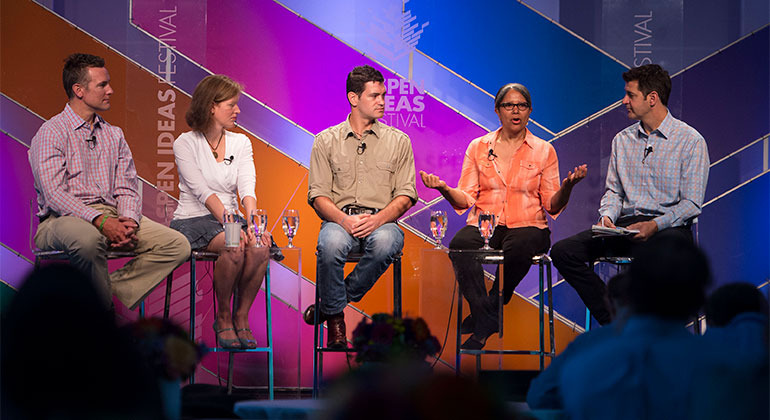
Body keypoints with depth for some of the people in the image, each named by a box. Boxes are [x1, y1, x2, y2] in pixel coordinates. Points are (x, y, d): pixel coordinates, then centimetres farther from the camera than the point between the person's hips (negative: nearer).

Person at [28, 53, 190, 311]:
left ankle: (109, 294, -17)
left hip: (112, 219, 6)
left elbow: (127, 189, 12)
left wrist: (129, 221, -11)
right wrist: (101, 221, -25)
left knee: (177, 246, -14)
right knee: (88, 238, -42)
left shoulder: (114, 135, 20)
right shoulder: (51, 133, -1)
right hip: (64, 219, -6)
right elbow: (55, 195, -13)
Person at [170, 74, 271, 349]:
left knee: (259, 247, -29)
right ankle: (223, 318, -14)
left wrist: (252, 223, -24)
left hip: (230, 218, 4)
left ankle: (241, 317, -12)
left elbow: (247, 189, -4)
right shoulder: (186, 144, -3)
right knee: (234, 247, -34)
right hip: (193, 221, -4)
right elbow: (203, 192, -16)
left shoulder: (240, 143, 11)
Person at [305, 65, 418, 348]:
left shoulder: (398, 141, 13)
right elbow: (318, 195, 4)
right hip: (339, 220, 0)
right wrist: (344, 220, -17)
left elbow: (405, 195, 6)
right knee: (331, 243, -38)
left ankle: (332, 302, -15)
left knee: (384, 241, -38)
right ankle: (335, 320, -17)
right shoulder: (327, 141, 11)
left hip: (382, 222, 1)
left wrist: (378, 219, -15)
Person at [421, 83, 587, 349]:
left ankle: (486, 319, -22)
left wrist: (568, 186, -14)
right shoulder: (478, 147, 13)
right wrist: (444, 189, -12)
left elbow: (552, 206, 6)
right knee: (460, 244, -34)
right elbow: (466, 199, 8)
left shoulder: (543, 151, 11)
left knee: (519, 247, -38)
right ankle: (486, 317, -29)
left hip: (527, 225, -1)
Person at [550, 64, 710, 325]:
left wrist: (654, 225, -21)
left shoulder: (690, 141, -1)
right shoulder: (622, 140, 18)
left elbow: (691, 203, -6)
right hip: (626, 225, 6)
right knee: (563, 252, -17)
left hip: (669, 225, -5)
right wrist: (607, 216, -4)